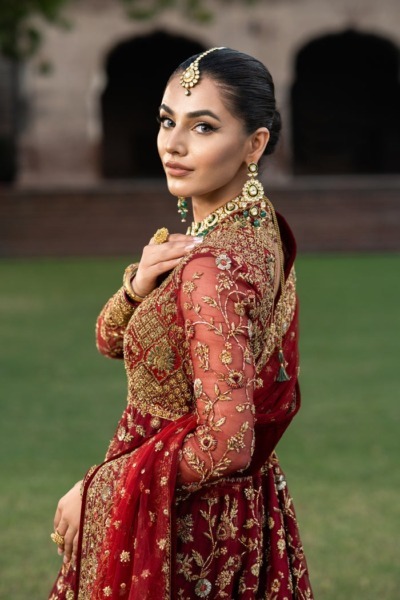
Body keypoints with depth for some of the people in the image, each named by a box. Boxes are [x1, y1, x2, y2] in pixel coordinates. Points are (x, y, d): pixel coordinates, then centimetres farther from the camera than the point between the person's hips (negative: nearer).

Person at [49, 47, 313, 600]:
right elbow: (112, 342, 8)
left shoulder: (213, 266, -26)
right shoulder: (254, 226, 2)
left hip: (180, 523, -9)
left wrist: (95, 491, -19)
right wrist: (139, 284, -14)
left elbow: (225, 445, -32)